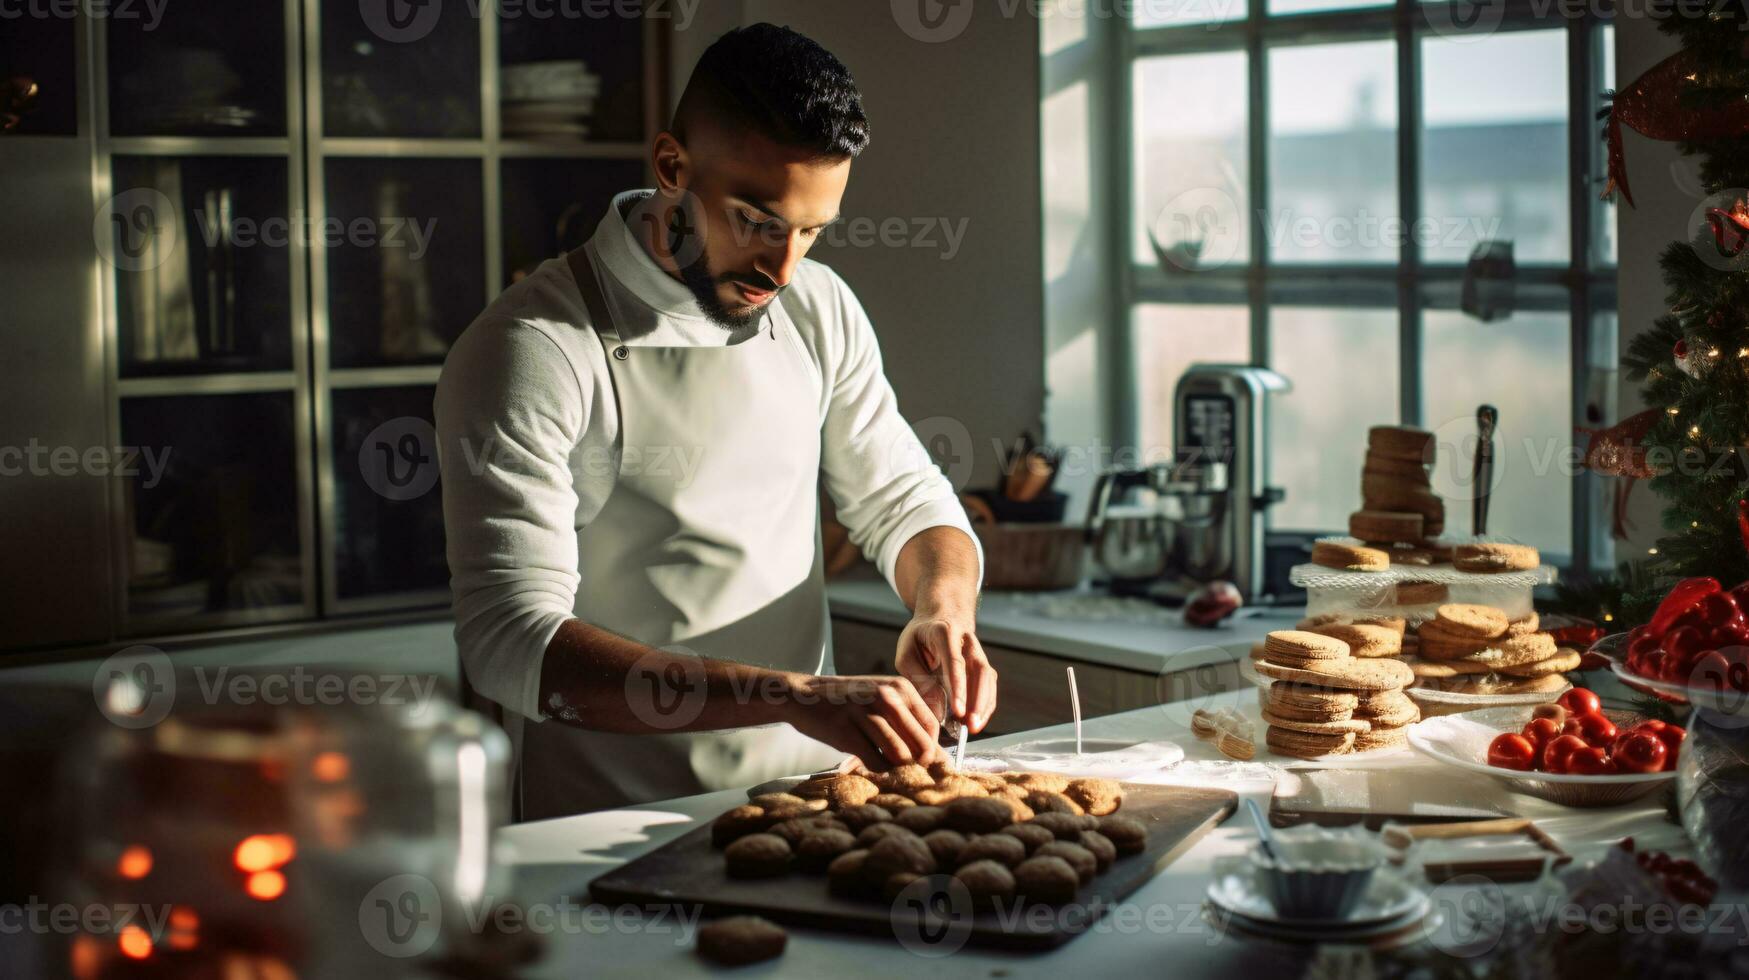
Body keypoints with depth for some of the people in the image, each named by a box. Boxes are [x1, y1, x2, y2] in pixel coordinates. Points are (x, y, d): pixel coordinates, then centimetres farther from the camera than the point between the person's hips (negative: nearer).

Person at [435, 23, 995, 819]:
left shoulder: (819, 311, 9)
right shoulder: (528, 351, -11)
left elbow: (905, 501, 18)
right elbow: (511, 644, -19)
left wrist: (943, 608, -6)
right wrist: (794, 696, -28)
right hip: (617, 839, -5)